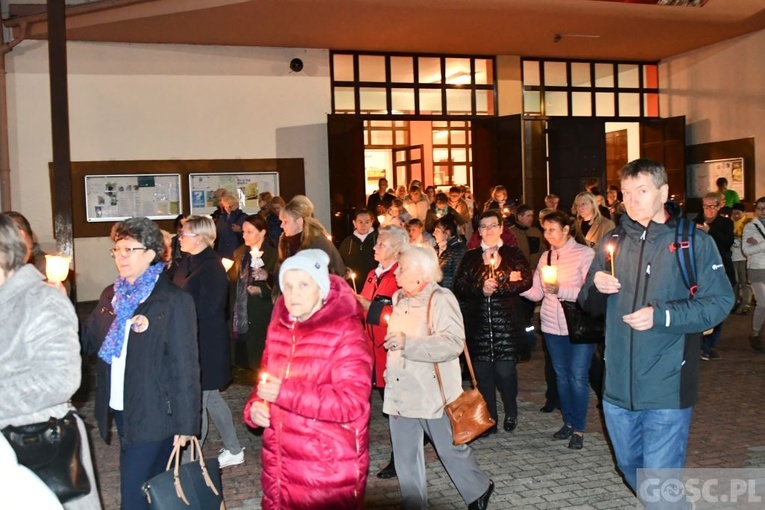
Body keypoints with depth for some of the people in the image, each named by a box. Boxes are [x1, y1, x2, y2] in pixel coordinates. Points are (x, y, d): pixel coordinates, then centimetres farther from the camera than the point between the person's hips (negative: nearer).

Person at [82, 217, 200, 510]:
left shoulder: (174, 301, -11)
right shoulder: (110, 295, 9)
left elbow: (185, 365, -12)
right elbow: (87, 342, 8)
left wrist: (186, 422, -12)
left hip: (154, 416, -6)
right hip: (120, 410, 6)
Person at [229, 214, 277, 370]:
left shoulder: (273, 255, -7)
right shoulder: (239, 253, 13)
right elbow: (233, 281, 13)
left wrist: (261, 290, -23)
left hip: (261, 317, -6)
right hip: (240, 314, 6)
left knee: (259, 363, -2)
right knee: (241, 360, 8)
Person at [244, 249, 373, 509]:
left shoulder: (345, 332, -14)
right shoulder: (278, 328, 8)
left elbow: (353, 402, -21)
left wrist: (286, 392, -25)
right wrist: (255, 406, -2)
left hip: (328, 469, -6)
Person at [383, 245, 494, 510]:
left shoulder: (441, 299, -14)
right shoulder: (399, 298, 10)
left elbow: (453, 343, -27)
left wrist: (407, 343, -29)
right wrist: (391, 370, 21)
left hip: (432, 393, -7)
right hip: (401, 392, 7)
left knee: (451, 449, 10)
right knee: (405, 458, 11)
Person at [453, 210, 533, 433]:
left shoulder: (513, 253, 8)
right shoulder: (470, 257, 14)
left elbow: (526, 281, -5)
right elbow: (459, 285, 3)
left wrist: (498, 285, -14)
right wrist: (480, 288, -14)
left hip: (506, 323, -2)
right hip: (478, 324, 2)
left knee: (505, 370, -6)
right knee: (482, 372, 2)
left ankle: (511, 412, 20)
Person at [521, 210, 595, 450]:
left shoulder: (585, 253, -7)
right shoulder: (546, 257, 11)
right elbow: (537, 293, 6)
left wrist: (560, 290, -26)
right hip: (552, 326, 5)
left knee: (578, 377, -2)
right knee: (562, 375, 12)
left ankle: (578, 429, 10)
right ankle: (568, 422, 25)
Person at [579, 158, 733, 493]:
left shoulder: (693, 241, -4)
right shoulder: (612, 243, 9)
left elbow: (720, 301, -10)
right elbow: (589, 304, 12)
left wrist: (661, 315, -20)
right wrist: (597, 288, -10)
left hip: (667, 387, -5)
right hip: (618, 384, 5)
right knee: (629, 466, 21)